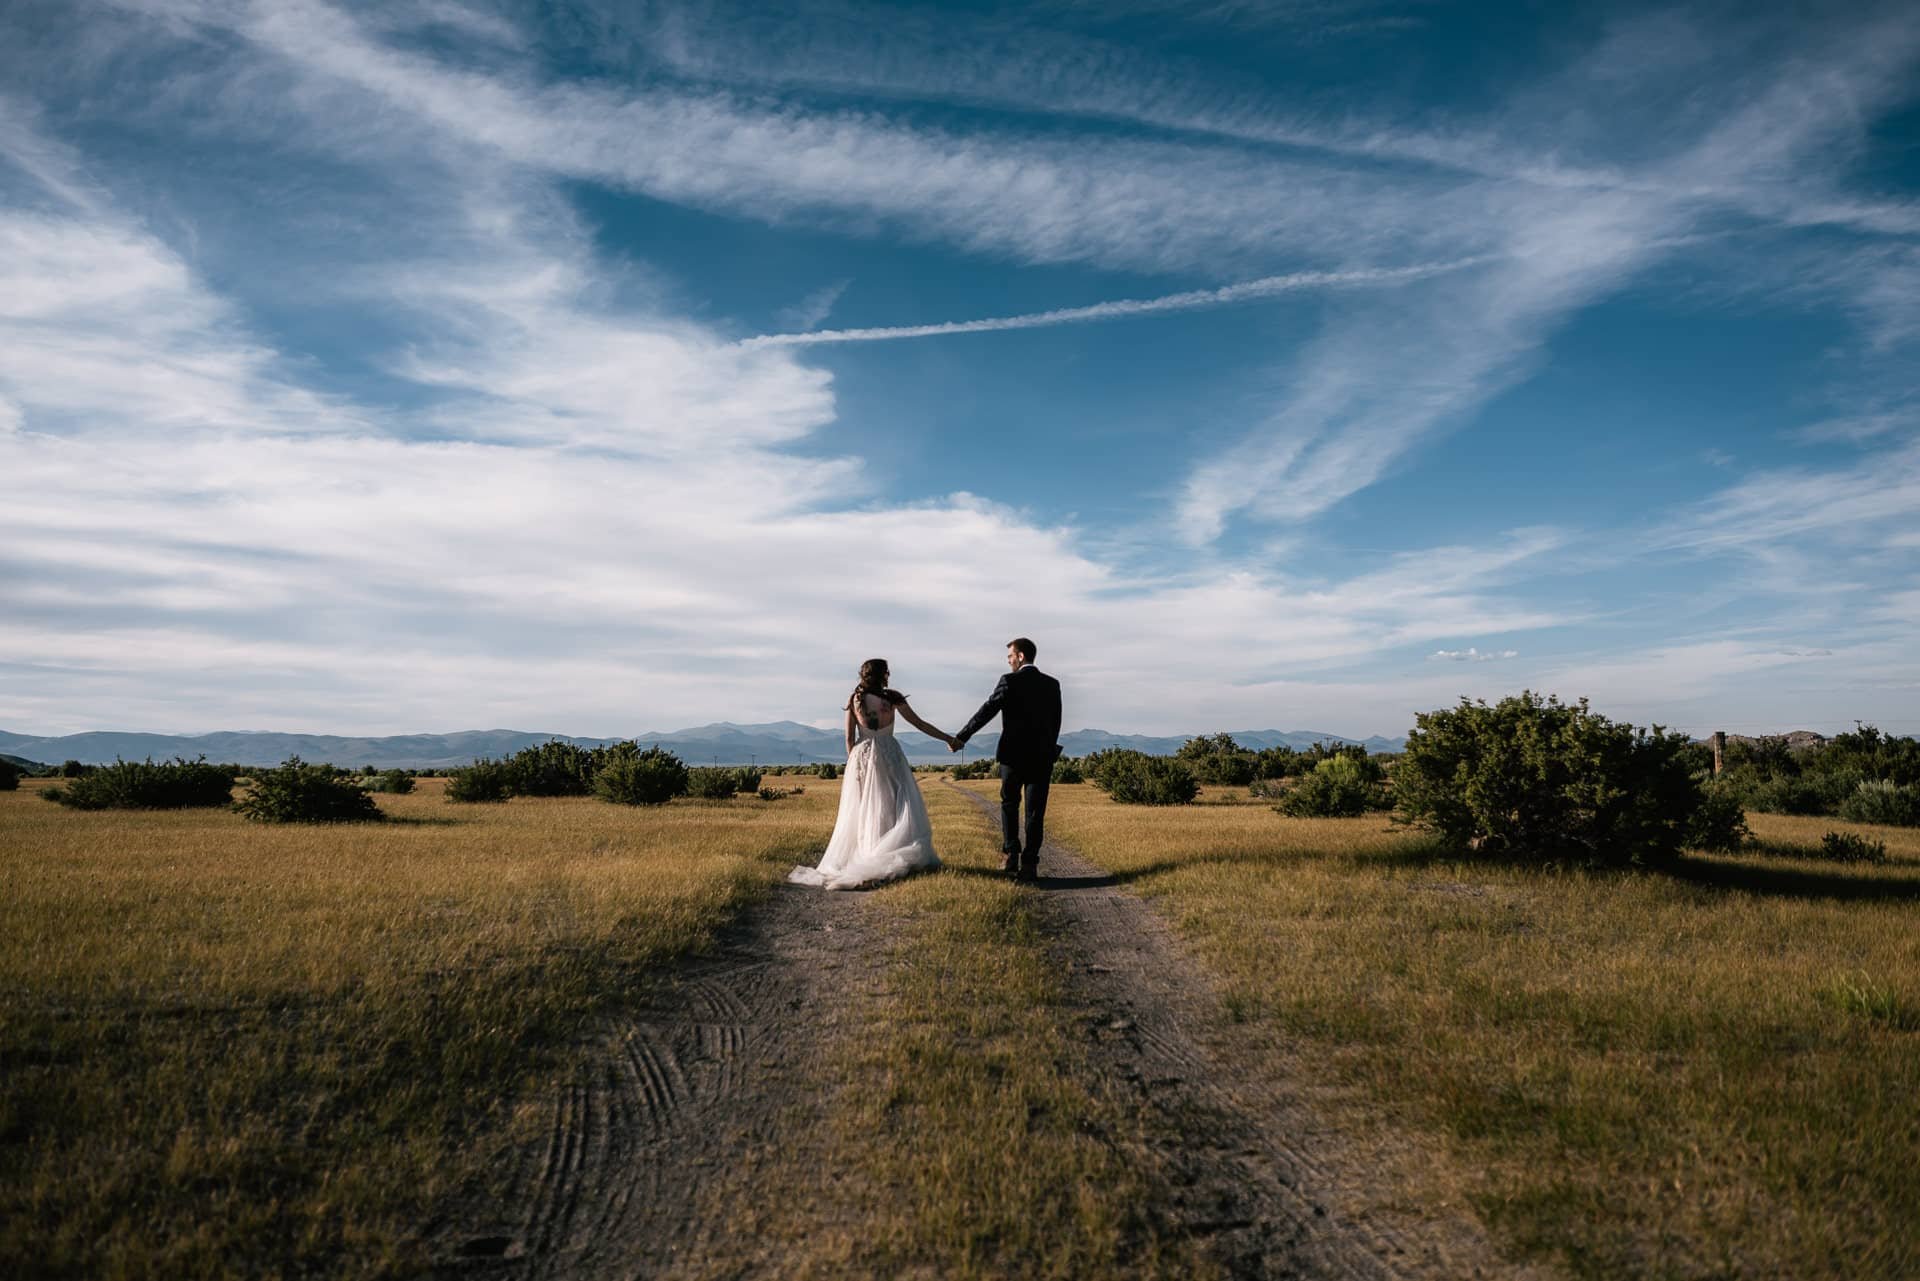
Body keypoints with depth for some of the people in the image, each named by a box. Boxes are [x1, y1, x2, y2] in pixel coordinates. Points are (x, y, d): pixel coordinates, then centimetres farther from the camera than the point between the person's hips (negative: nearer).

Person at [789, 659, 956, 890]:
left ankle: (857, 858, 13)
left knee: (862, 811, 10)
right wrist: (947, 739, 4)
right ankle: (899, 859, -5)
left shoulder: (854, 701, 2)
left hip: (861, 758, 3)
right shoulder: (892, 697, -6)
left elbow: (849, 738, 3)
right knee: (895, 807, 1)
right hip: (888, 757, -3)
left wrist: (853, 763, 16)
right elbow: (919, 724, -4)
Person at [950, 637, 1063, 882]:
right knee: (1035, 813, 4)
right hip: (1042, 757, 3)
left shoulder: (1009, 682, -8)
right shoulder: (1052, 684, 5)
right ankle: (1029, 865, 2)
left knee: (1009, 806, 16)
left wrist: (961, 738, 2)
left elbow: (985, 712, -6)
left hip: (1013, 755, -2)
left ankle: (1011, 857, 10)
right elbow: (1056, 723, 9)